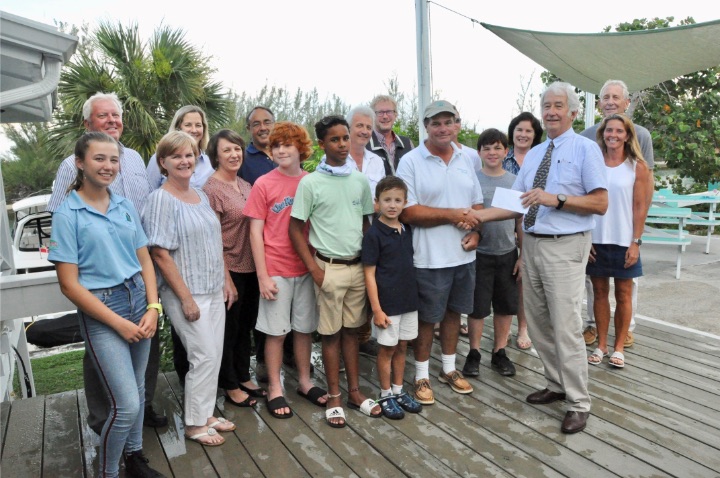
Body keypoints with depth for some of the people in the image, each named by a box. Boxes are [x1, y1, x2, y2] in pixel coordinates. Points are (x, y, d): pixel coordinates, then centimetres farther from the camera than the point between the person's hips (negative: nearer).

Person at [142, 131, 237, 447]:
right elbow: (160, 254, -17)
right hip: (187, 293, -7)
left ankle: (207, 414, 29)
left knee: (214, 355, 12)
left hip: (214, 291, 7)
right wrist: (186, 297, -18)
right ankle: (194, 424, 18)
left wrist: (225, 281, 12)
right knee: (204, 356, -1)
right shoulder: (161, 199, -13)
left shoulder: (201, 196, 9)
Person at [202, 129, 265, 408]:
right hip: (229, 270, -7)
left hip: (251, 268, 7)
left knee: (246, 327, 18)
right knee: (229, 330, 8)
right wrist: (226, 280, -16)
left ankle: (244, 378, 34)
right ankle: (230, 387, 24)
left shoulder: (245, 186, 8)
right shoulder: (211, 189, -12)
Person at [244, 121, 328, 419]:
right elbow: (255, 232, -5)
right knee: (276, 331, 6)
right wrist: (262, 276, -10)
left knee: (304, 328, 13)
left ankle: (304, 382, 30)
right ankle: (274, 389, 20)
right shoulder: (263, 184, -5)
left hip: (306, 268, 3)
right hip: (276, 270, -3)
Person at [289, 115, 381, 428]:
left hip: (358, 266, 4)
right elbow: (295, 229, -5)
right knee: (331, 333, 6)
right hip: (329, 268, -4)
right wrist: (314, 269, -9)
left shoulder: (360, 180, 6)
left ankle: (354, 391, 26)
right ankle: (334, 398, 19)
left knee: (351, 329, 13)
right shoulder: (310, 183, -7)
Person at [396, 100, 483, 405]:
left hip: (463, 254, 6)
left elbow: (476, 204, 14)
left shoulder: (465, 160, 9)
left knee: (453, 312, 17)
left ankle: (449, 369, 34)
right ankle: (422, 377, 23)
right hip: (429, 258, -5)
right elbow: (407, 212, -17)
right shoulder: (411, 162, -9)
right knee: (426, 318, 6)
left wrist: (475, 231, -5)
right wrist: (452, 215, -17)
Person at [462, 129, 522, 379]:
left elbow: (521, 222, 7)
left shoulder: (514, 181, 5)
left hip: (507, 254, 3)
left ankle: (499, 352, 27)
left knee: (505, 306, 11)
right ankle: (474, 353, 21)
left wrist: (523, 255, 4)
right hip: (480, 254, -3)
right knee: (477, 307, 4)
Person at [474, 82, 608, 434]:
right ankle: (556, 385, 34)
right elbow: (517, 204, 10)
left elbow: (600, 204, -12)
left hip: (564, 248, -7)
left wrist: (556, 199, -22)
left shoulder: (585, 149, -5)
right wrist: (481, 215, -1)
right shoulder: (533, 154, 13)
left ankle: (578, 404, 12)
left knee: (565, 328, -4)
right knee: (538, 324, 15)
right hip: (531, 245, 7)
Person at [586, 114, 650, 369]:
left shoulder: (637, 167, -1)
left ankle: (619, 347, 20)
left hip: (624, 241, -1)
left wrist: (636, 242, -8)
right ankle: (601, 345, 20)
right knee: (600, 292, 9)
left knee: (623, 294, 8)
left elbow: (640, 208, -2)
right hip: (596, 240, 1)